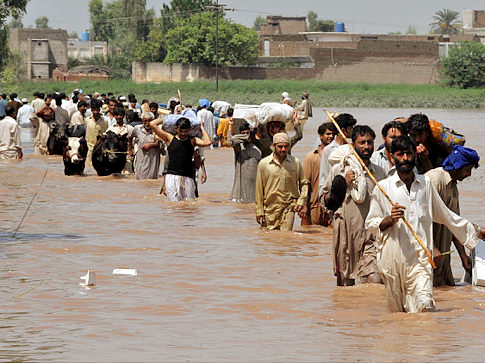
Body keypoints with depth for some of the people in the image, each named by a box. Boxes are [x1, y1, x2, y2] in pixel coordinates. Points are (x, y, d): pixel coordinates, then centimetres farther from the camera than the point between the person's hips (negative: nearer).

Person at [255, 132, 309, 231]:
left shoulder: (296, 163, 4)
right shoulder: (263, 164, 2)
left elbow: (304, 183, 15)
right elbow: (259, 189, 5)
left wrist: (301, 202, 2)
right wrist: (259, 211, 3)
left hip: (289, 207, 0)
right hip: (270, 208, 0)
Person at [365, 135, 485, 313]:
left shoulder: (425, 183, 12)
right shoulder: (383, 188, 4)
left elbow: (444, 215, 24)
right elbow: (370, 224, 6)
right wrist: (390, 220, -13)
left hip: (420, 258, 1)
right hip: (393, 258, -1)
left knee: (424, 305, -19)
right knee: (396, 312, 6)